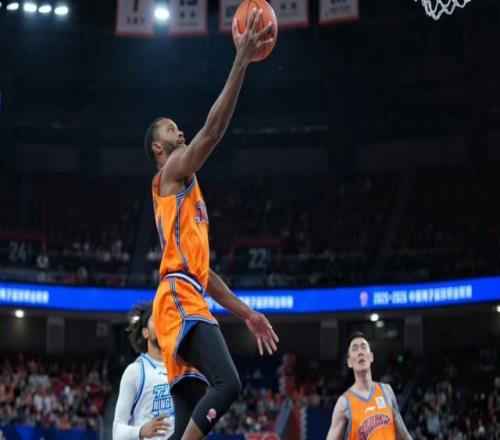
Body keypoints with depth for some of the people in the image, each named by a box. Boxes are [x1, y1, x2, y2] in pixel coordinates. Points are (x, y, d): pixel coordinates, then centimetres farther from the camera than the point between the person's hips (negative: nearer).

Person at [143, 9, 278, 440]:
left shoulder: (185, 192, 31)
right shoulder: (171, 174, 5)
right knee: (226, 383, -26)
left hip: (189, 302, 10)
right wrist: (242, 60, -12)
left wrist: (246, 313, 27)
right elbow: (213, 130, -12)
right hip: (180, 300, -10)